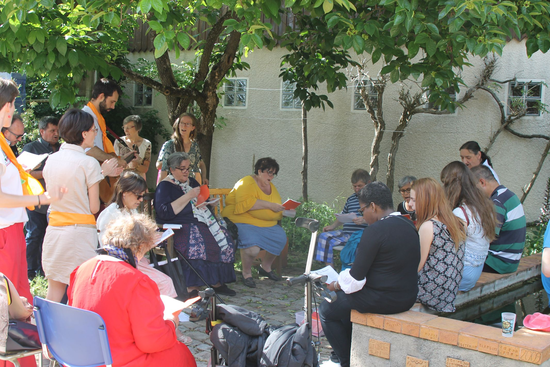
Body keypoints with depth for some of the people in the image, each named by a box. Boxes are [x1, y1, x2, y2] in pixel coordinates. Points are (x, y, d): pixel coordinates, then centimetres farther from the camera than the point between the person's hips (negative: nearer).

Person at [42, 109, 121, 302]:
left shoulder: (52, 159, 6)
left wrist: (100, 173, 19)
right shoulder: (89, 163, -10)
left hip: (54, 230, 6)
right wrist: (102, 173, 3)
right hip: (81, 231, -6)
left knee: (54, 290, 12)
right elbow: (94, 207, -6)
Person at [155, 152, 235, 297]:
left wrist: (203, 202, 6)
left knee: (225, 241, -16)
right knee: (197, 244, -36)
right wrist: (188, 196, -17)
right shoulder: (164, 186, -2)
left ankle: (217, 282, -10)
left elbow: (203, 202, 32)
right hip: (177, 228, -7)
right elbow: (164, 212, -18)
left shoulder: (192, 182, 20)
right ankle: (192, 288, -33)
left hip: (200, 223, 7)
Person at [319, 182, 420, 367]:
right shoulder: (409, 225, 6)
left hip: (384, 299, -9)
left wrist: (335, 285, 1)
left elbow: (356, 278, -19)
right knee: (346, 300, 30)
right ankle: (348, 351, 37)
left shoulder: (375, 230, -21)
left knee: (327, 310, 10)